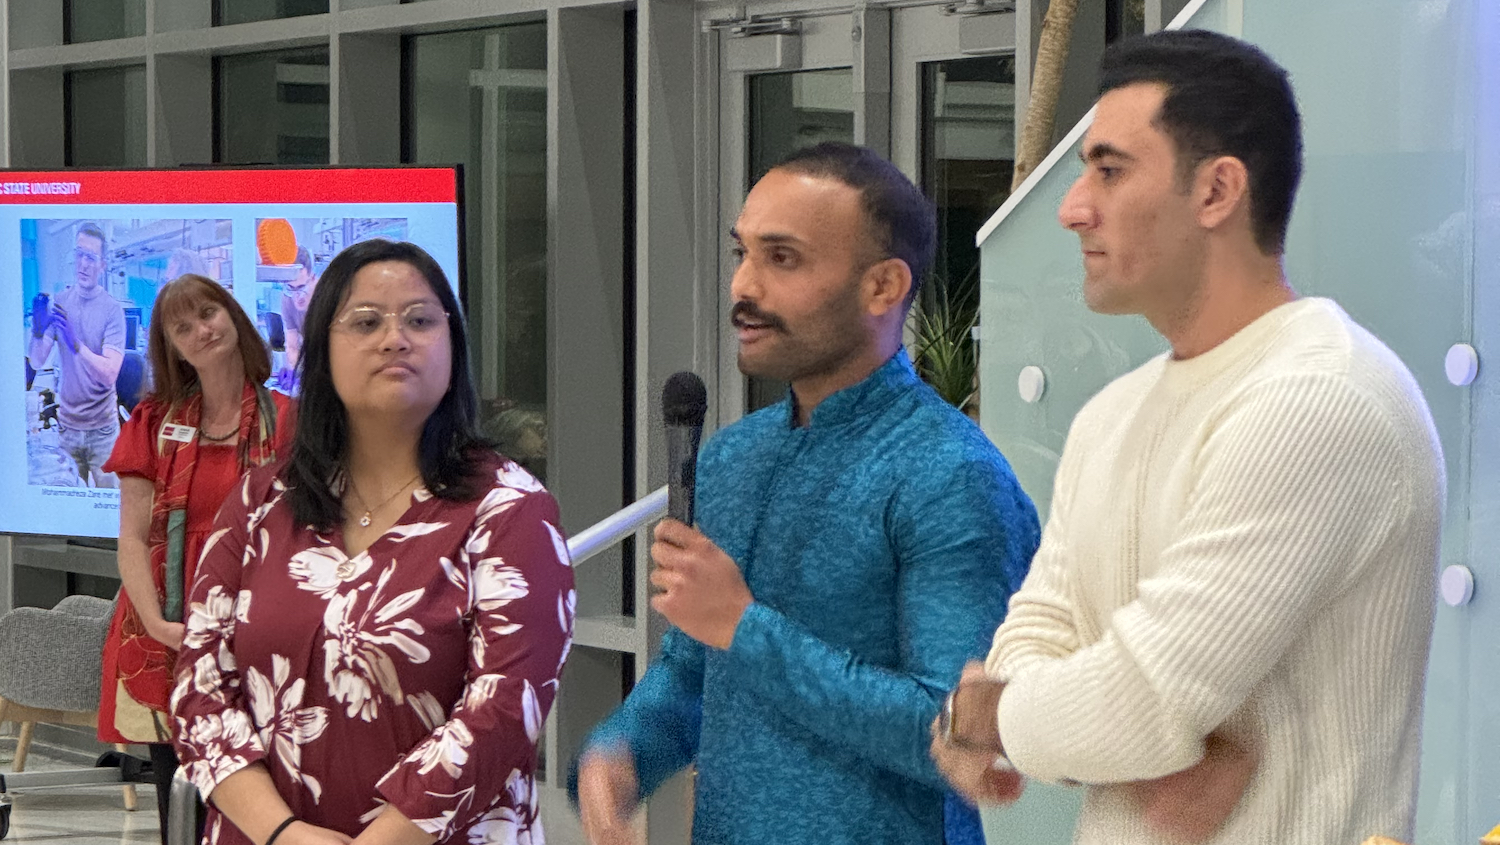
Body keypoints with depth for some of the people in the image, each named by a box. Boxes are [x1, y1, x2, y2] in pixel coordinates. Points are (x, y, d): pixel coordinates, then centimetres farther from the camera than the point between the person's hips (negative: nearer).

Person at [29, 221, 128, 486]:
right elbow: (37, 362, -4)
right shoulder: (59, 301, 0)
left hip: (102, 427, -3)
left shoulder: (113, 310, -11)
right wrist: (38, 332, -24)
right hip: (67, 423, 3)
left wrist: (76, 345, -36)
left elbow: (110, 375, -21)